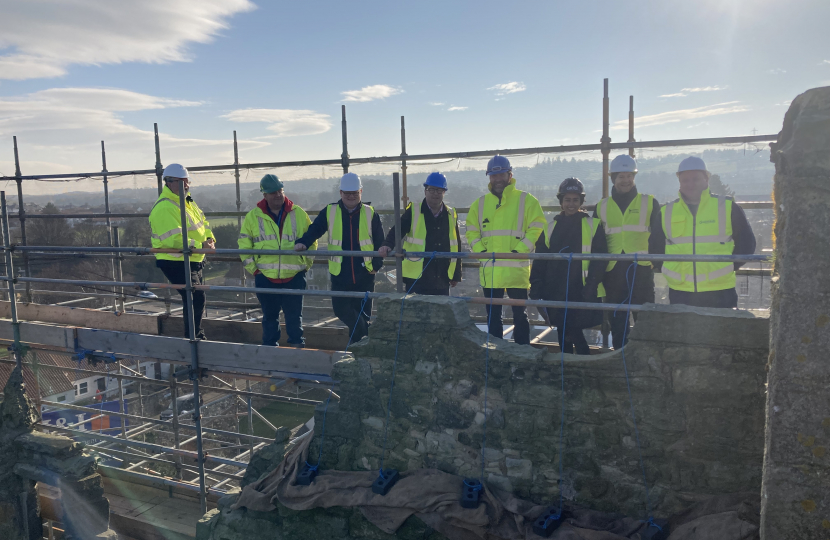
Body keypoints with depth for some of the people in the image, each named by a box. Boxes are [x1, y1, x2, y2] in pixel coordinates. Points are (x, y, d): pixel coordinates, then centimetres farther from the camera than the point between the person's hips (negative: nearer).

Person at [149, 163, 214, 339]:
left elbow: (203, 221, 17)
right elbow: (174, 239, -29)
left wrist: (209, 238, -2)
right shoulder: (164, 208, -21)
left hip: (193, 261, 10)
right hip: (176, 263, -10)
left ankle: (197, 336, 33)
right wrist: (200, 245, -25)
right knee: (196, 299, -12)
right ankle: (194, 338, -2)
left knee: (197, 300, 19)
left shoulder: (187, 201, 11)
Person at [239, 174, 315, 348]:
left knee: (294, 316, 6)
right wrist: (253, 268, 3)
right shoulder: (253, 216, 3)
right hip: (265, 277, 1)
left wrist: (306, 264, 6)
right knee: (269, 316, 10)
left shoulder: (299, 214, 2)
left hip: (294, 276, -1)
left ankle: (297, 346, 19)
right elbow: (244, 244, 9)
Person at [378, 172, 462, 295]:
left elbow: (456, 246, 13)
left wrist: (456, 275, 14)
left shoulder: (451, 215, 9)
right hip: (417, 279, -4)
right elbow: (397, 230, -4)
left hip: (442, 280, 4)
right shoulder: (414, 211, -2)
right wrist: (388, 245, -26)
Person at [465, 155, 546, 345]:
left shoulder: (526, 200, -1)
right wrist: (480, 250, -3)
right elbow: (472, 231, 14)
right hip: (489, 271, 4)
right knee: (493, 316, 12)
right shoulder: (480, 203, 10)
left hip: (516, 270, -3)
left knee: (520, 315, 4)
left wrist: (520, 250, -14)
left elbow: (537, 227, -4)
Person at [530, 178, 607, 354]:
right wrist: (536, 291, 5)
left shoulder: (593, 225, 1)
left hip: (581, 294, -4)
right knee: (563, 334, 11)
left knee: (572, 333, -8)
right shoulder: (551, 227, 12)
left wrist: (591, 286, -13)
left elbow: (599, 260, -3)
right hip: (556, 294, 4)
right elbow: (539, 263, 12)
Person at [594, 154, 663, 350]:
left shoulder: (649, 203, 6)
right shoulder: (602, 207, 12)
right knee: (617, 321, 8)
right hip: (613, 272, 2)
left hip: (641, 270, -2)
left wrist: (657, 263, -7)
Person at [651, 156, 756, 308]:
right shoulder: (666, 212, 8)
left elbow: (746, 242, 8)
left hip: (720, 293, -2)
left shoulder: (727, 208, 2)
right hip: (679, 293, 2)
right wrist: (669, 269, 8)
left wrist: (730, 266, 0)